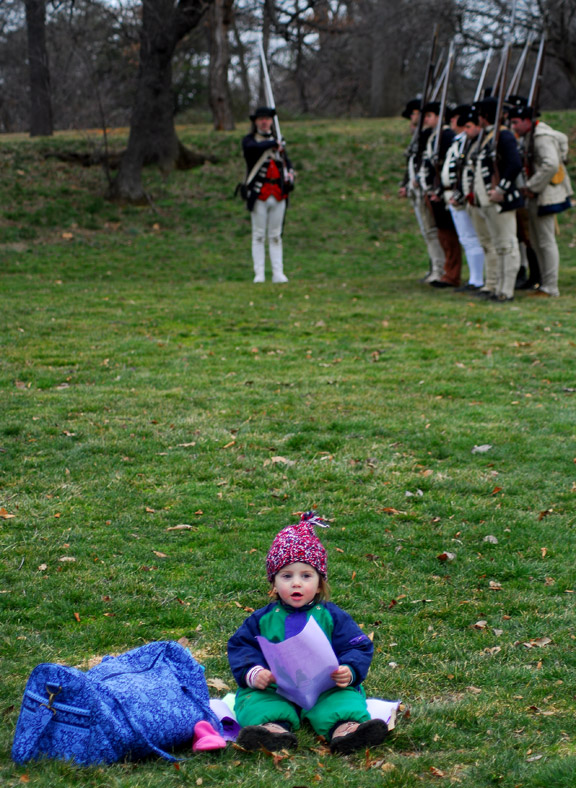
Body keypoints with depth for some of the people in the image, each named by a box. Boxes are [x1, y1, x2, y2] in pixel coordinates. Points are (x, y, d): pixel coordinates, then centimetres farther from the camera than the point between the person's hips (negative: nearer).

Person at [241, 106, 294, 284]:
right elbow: (253, 147, -24)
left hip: (278, 195, 4)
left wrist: (289, 174, 0)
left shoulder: (278, 141, 17)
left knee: (276, 236, 6)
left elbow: (286, 162, 21)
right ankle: (259, 273, 0)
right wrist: (273, 144, -16)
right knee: (258, 235, -1)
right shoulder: (249, 140, 0)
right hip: (259, 195, -4)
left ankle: (278, 273, 6)